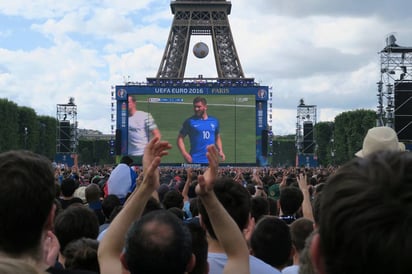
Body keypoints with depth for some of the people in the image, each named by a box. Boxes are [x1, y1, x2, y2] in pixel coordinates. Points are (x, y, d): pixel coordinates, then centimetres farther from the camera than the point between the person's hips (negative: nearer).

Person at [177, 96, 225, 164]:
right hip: (195, 161, -3)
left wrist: (220, 151, 5)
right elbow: (180, 138, 0)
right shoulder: (189, 121, -1)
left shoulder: (214, 121, 10)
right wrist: (184, 154, -13)